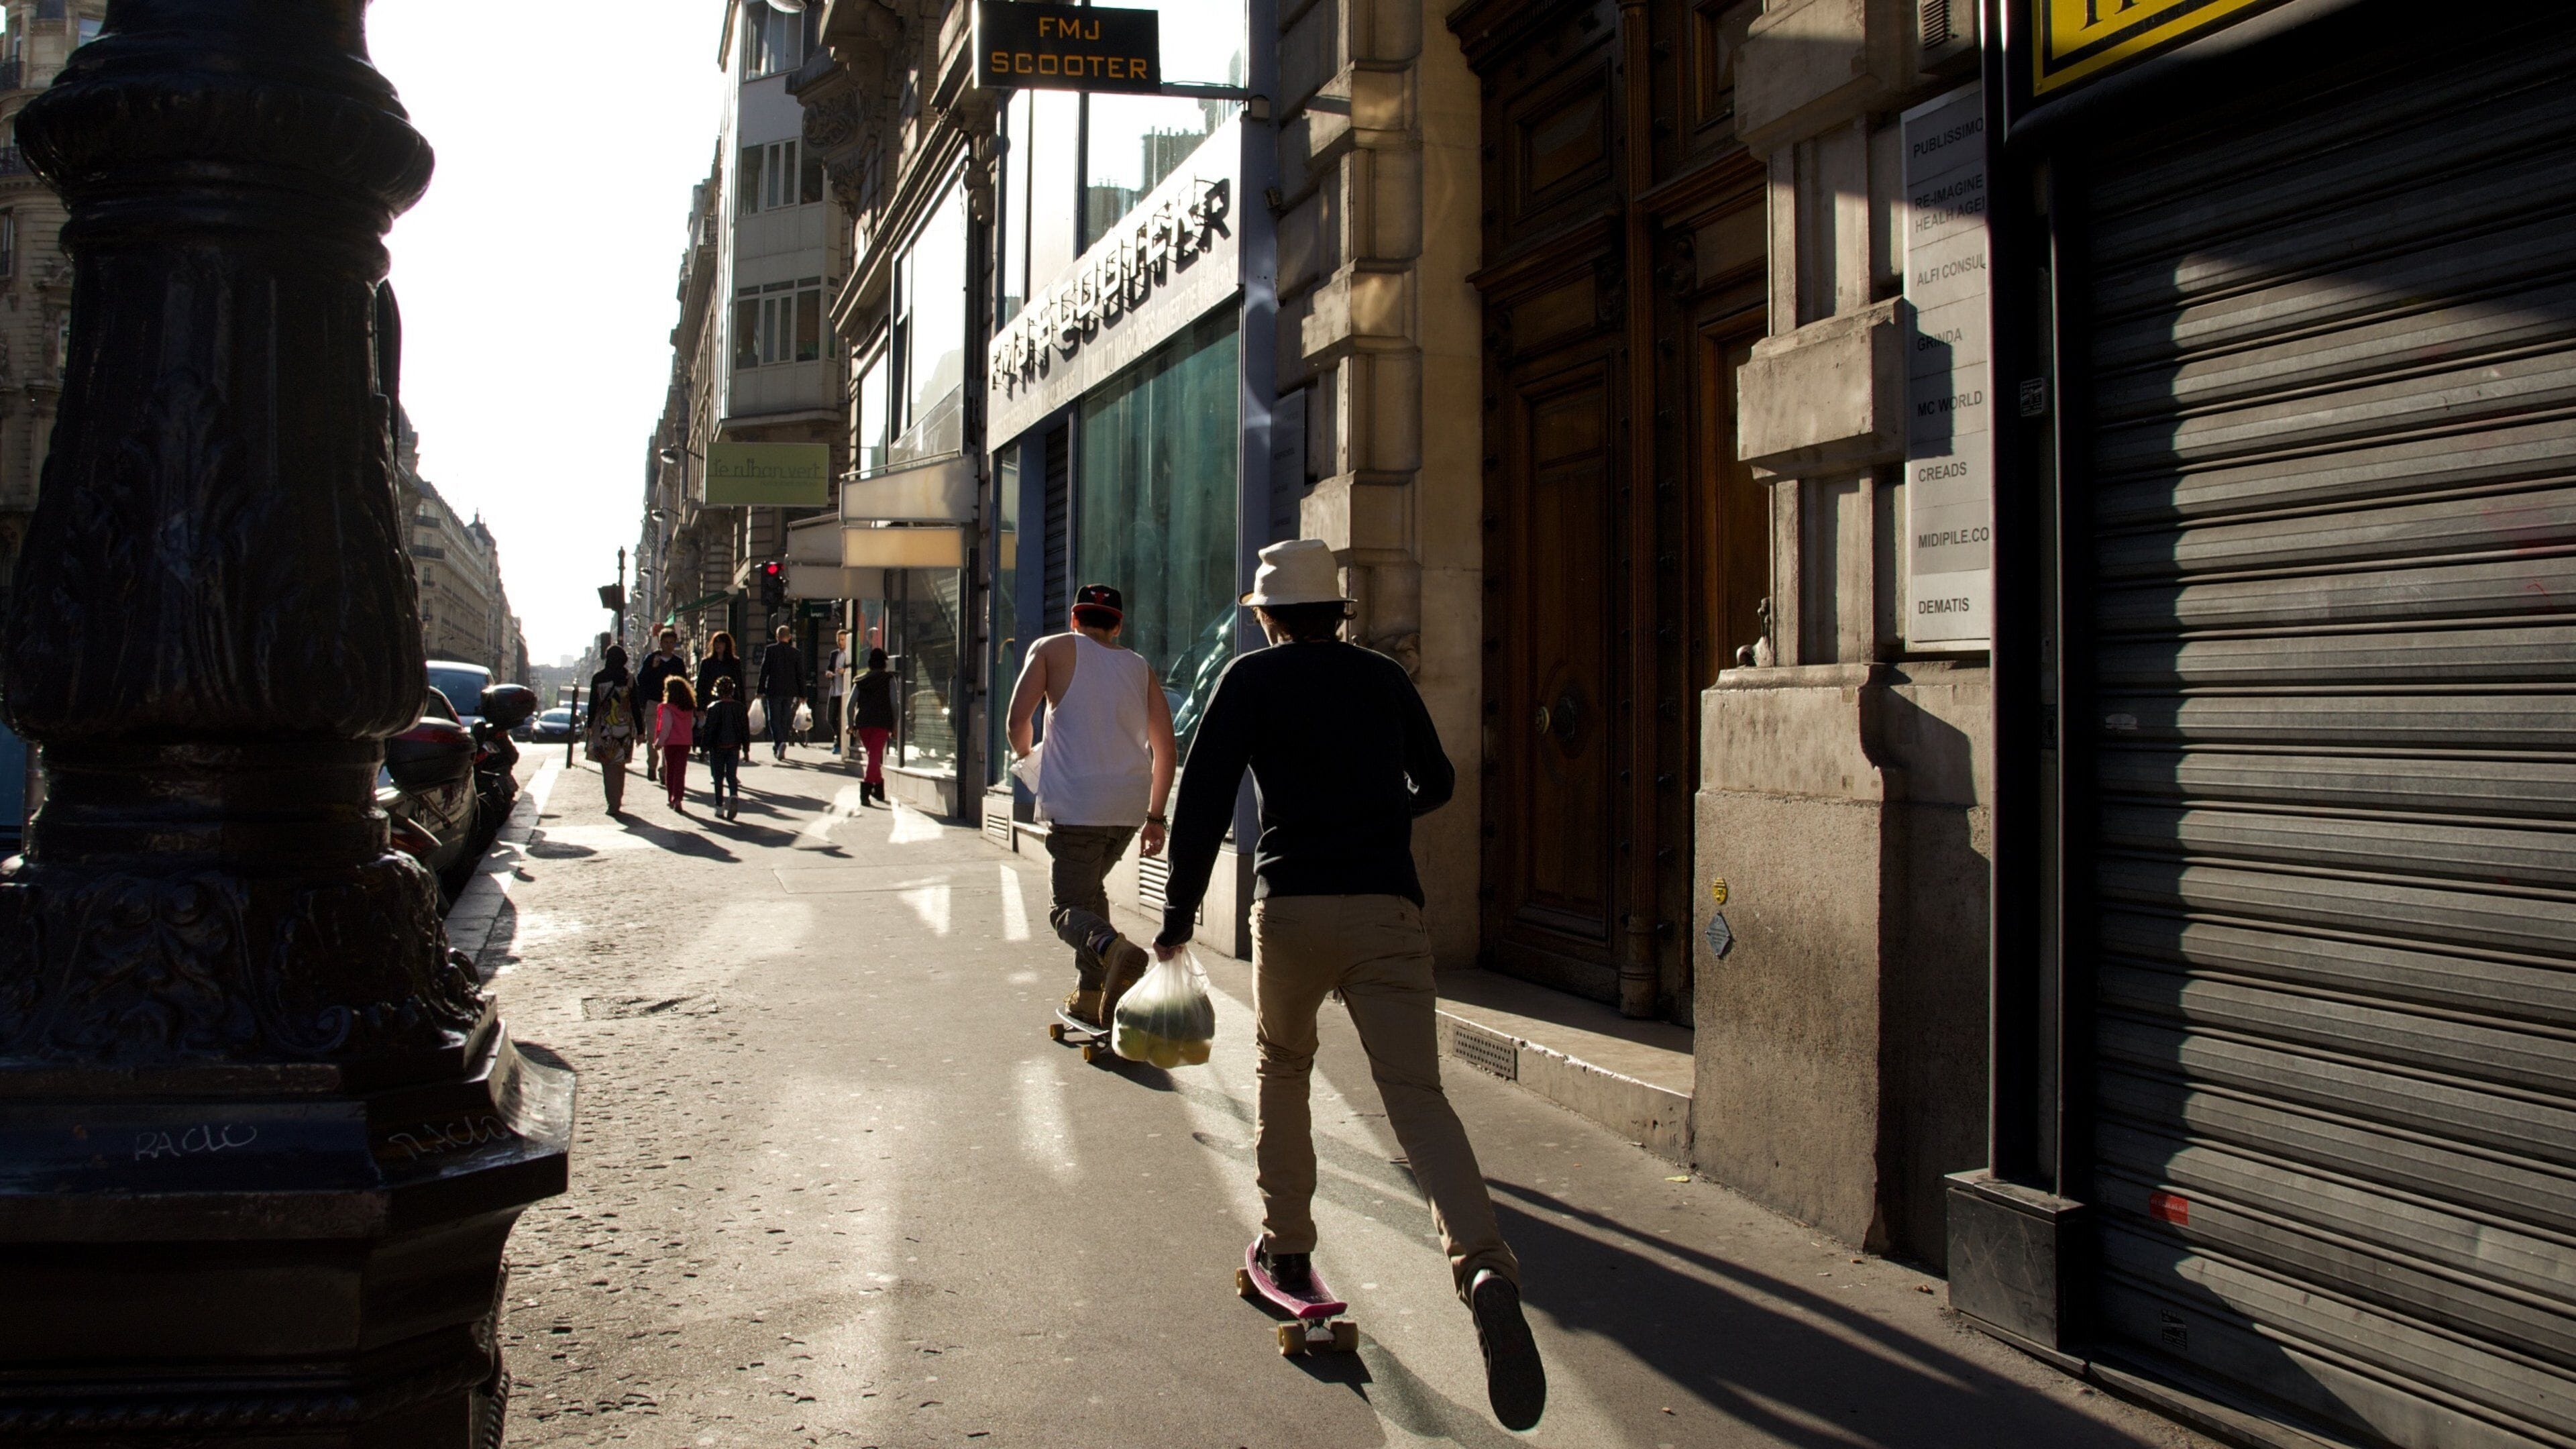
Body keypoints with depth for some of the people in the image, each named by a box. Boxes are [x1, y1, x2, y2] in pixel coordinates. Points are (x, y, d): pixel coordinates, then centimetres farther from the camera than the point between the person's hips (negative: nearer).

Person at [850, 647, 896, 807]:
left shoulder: (860, 680, 13)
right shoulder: (889, 679, 5)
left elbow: (851, 703, 6)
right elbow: (894, 703, -2)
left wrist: (851, 724, 14)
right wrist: (895, 725, 4)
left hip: (863, 722, 3)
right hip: (882, 722, -3)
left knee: (873, 756, 19)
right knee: (875, 756, -8)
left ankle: (879, 789, 28)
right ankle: (866, 786, -27)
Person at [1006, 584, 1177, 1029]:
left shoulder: (1053, 649, 7)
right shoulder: (1141, 668, 18)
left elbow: (1018, 719, -4)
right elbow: (1165, 749, 14)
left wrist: (1025, 757, 17)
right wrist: (1155, 816, 20)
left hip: (1077, 802, -5)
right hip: (1131, 806, 5)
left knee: (1069, 907, -3)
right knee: (1090, 888, 25)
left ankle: (1113, 948, -35)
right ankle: (1090, 995, 22)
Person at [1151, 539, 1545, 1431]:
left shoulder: (1253, 679, 6)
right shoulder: (1385, 679, 16)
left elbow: (1203, 796, -3)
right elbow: (1435, 783, 29)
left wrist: (1179, 913, 1)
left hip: (1292, 905, -1)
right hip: (1387, 907, 2)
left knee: (1283, 1069, 23)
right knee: (1416, 1092, -6)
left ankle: (1286, 1247, 27)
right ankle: (1484, 1264, -27)